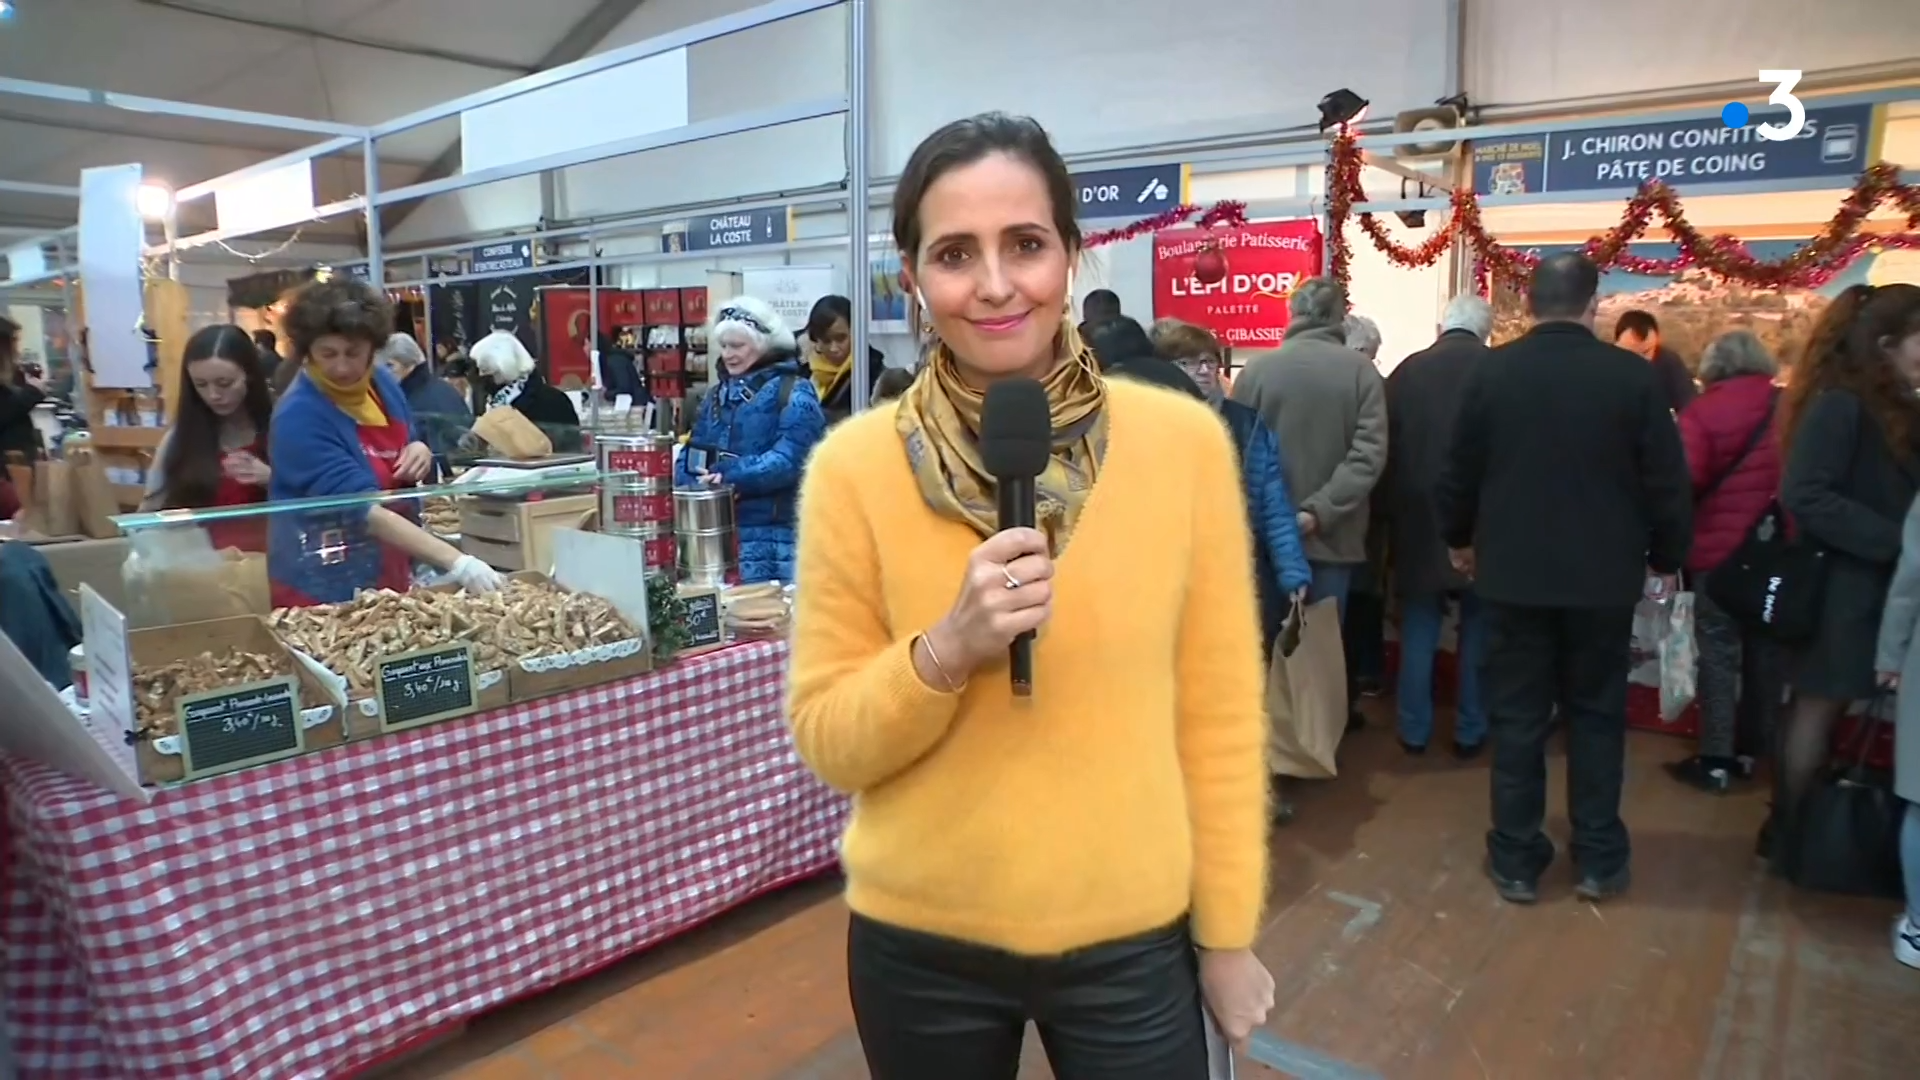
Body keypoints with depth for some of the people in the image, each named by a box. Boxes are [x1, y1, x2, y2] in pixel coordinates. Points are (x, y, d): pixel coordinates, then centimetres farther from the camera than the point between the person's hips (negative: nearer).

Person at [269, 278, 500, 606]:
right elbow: (361, 507, -30)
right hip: (325, 588, -6)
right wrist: (456, 563, -39)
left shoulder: (383, 382, -1)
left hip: (391, 575, 6)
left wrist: (420, 451, -8)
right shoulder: (299, 416, -21)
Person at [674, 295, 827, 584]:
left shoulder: (794, 393, -6)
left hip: (773, 534, -6)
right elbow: (692, 452, 13)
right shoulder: (716, 395, 17)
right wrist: (689, 488, -8)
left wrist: (730, 477, -25)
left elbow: (789, 458, -17)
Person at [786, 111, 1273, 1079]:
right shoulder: (854, 465, -11)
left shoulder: (1183, 440, -9)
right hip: (921, 945, 0)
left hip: (1132, 940, 0)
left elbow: (1220, 714, -2)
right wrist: (945, 651, -24)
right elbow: (826, 741, -7)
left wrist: (1227, 933, 2)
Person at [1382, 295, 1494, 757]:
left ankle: (1414, 730, 16)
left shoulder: (1407, 370, -3)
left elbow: (1386, 450, -1)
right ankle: (1470, 731, 18)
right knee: (1476, 630, 12)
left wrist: (1393, 514, 8)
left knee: (1418, 628, 10)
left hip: (1419, 520, 1)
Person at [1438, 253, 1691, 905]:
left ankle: (1516, 861, 15)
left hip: (1514, 571, 0)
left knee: (1517, 716, 8)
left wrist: (1458, 539, 18)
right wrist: (1664, 560, 12)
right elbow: (1666, 480, -3)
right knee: (1596, 714, 13)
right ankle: (1599, 861, 22)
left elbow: (1459, 471, 1)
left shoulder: (1492, 371, -6)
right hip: (1603, 575, 0)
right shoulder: (1633, 375, -8)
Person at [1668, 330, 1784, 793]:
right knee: (1763, 650, 16)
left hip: (1721, 550, -5)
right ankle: (1751, 750, 26)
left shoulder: (1704, 410, -12)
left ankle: (1716, 760, 5)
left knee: (1719, 655, 2)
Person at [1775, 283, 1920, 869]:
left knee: (1823, 708, 12)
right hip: (1842, 588, -8)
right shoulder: (1839, 404, -15)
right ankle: (1790, 837, 13)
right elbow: (1804, 496, -24)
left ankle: (1801, 830, 21)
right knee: (1820, 707, 1)